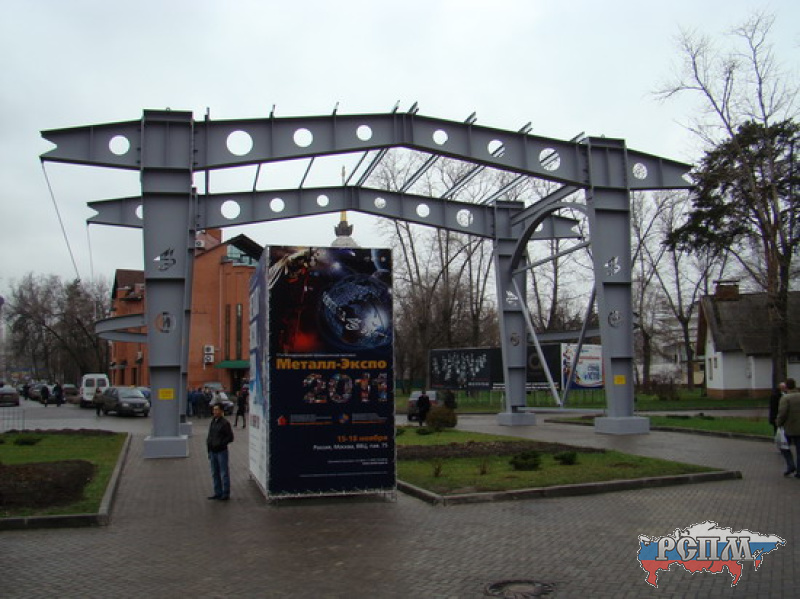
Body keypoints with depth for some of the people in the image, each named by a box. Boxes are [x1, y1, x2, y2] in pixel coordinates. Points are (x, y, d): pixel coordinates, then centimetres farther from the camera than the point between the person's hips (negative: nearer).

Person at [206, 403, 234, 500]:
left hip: (221, 451, -7)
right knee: (214, 473, 13)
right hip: (212, 451, 7)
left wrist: (220, 444, -16)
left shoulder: (225, 423, -10)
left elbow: (230, 437, -10)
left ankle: (226, 493, 7)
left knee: (224, 473, 0)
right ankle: (218, 493, 22)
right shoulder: (212, 422, 11)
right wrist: (208, 444, 7)